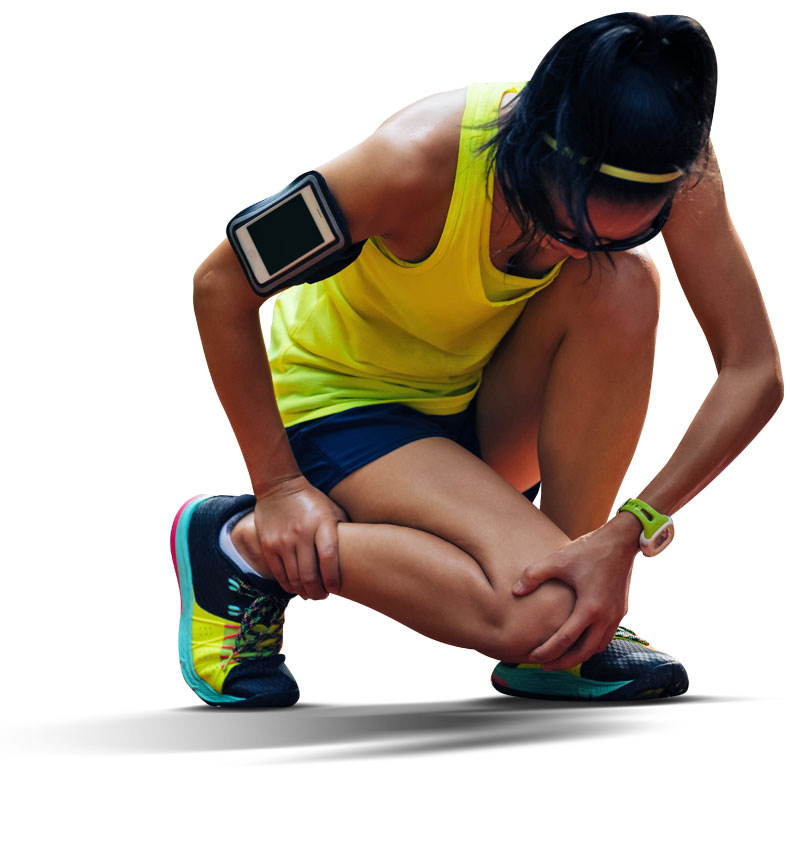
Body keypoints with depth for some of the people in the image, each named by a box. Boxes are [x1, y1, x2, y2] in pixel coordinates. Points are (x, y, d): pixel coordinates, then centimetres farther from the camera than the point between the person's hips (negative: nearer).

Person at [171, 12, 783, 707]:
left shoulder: (669, 165, -22)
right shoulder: (420, 160, -33)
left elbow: (754, 373, -20)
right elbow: (221, 285, -22)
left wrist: (626, 536, -30)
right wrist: (278, 485, -19)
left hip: (486, 403, 5)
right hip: (345, 401, -5)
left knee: (623, 287, -28)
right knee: (541, 608, -29)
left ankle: (564, 646, -15)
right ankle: (244, 544, -8)